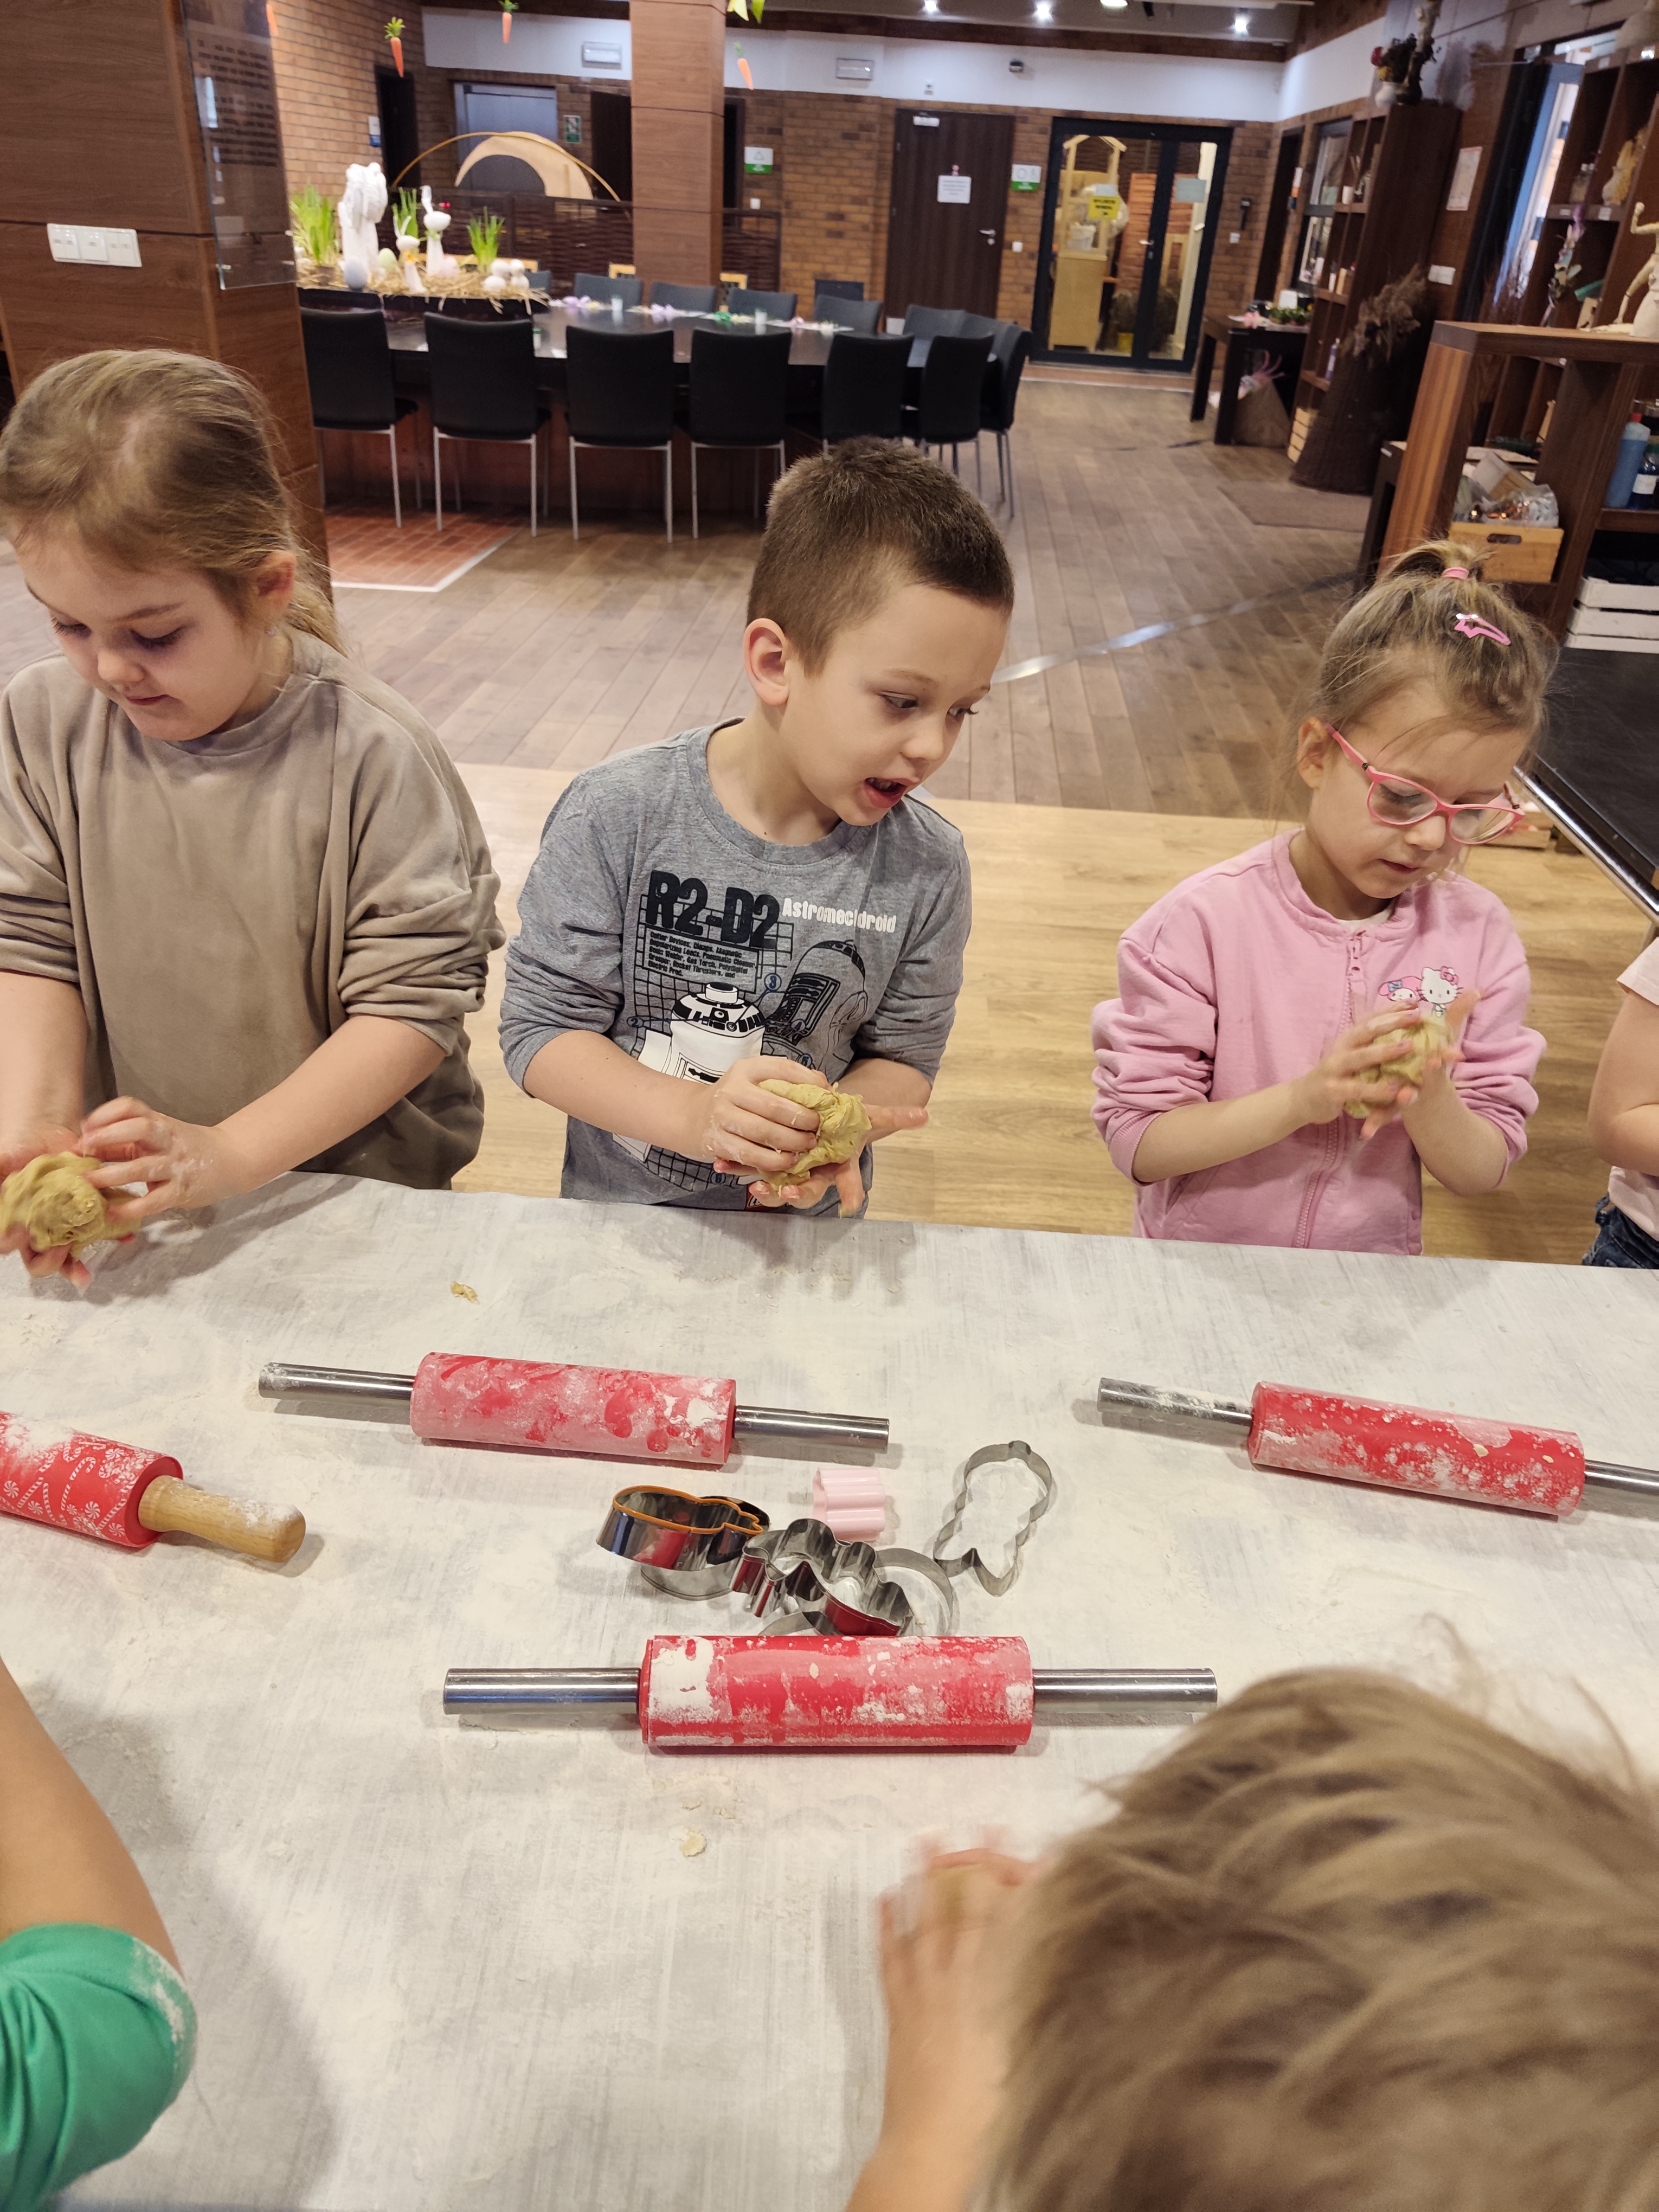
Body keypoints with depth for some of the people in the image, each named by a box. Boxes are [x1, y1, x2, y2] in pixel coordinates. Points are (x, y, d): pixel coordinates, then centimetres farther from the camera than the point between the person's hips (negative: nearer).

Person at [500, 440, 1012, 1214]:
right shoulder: (619, 815, -16)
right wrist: (689, 1114, -27)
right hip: (620, 1207, -1)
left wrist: (832, 1131, -23)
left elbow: (904, 1058, -2)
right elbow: (538, 1026, -13)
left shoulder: (927, 866, -10)